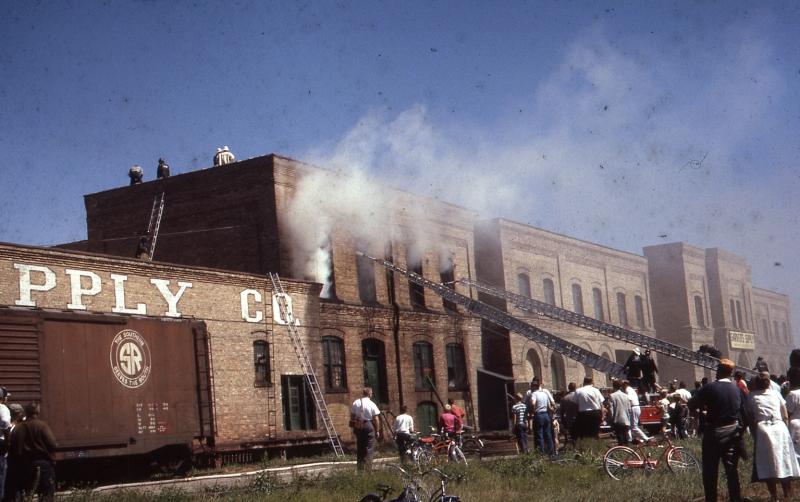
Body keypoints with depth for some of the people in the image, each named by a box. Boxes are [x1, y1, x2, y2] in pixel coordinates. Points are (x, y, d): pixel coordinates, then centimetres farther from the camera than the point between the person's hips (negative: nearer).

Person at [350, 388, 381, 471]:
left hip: (358, 427, 4)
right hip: (369, 427, -4)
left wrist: (353, 427, 15)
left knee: (359, 448, 14)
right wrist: (377, 431, 1)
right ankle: (368, 468, -2)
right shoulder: (372, 404, -8)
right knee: (369, 448, 1)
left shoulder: (355, 403, 4)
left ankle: (359, 467, 19)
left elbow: (352, 416, 6)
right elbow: (375, 419, -7)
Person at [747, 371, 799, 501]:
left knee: (768, 468, 1)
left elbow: (751, 419, 5)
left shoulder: (752, 396, 9)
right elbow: (785, 416, 13)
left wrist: (754, 435, 12)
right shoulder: (775, 394, 15)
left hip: (763, 430, -2)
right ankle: (788, 496, 5)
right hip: (781, 429, 2)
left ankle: (775, 498, -2)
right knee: (784, 466, 7)